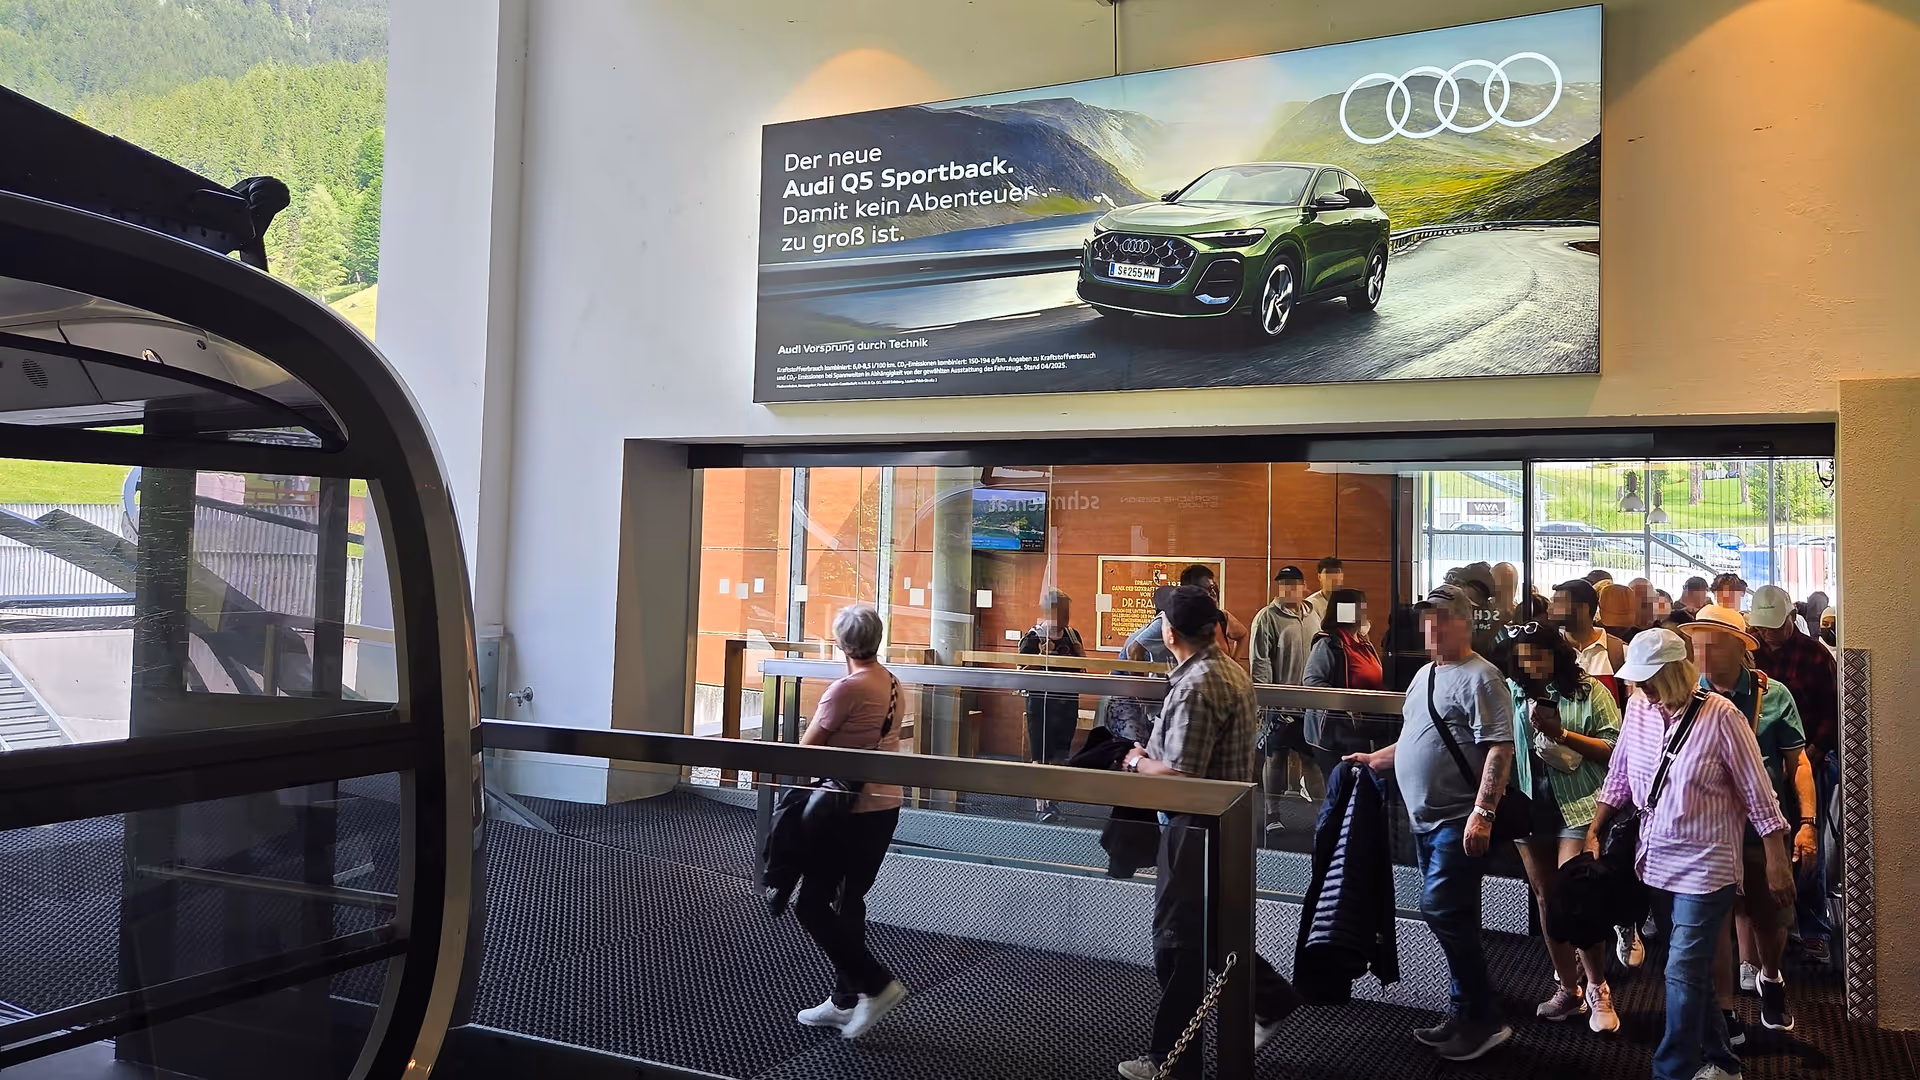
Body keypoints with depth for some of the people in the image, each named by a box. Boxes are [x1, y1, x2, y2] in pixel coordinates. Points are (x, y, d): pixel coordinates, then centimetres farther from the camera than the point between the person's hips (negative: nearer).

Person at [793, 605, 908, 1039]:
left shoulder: (847, 687, -18)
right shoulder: (891, 683, 7)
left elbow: (809, 747, -12)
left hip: (850, 809, -8)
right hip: (885, 806, 8)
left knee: (811, 903, 1)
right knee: (849, 901, 16)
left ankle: (877, 985, -2)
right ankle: (846, 999, 22)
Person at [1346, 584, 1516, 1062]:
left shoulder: (1479, 677, -12)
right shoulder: (1425, 674, 15)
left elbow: (1499, 749, -20)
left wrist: (1483, 812, -26)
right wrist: (1375, 760, 19)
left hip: (1460, 821, -9)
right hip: (1426, 820, 9)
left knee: (1442, 911, -11)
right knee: (1452, 919, 14)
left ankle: (1485, 1018, 3)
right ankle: (1468, 1014, 24)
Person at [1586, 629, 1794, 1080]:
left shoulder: (1720, 716, -15)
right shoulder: (1637, 708, -1)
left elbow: (1759, 796, -9)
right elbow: (1618, 777, 10)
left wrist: (1777, 863, -7)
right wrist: (1594, 832, 7)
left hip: (1705, 867, -5)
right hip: (1655, 862, 5)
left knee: (1684, 973, -4)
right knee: (1693, 970, 17)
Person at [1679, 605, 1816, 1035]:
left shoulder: (1773, 695, -7)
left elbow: (1797, 763, -1)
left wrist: (1807, 822, -7)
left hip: (1765, 829, 0)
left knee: (1770, 918, 11)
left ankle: (1769, 978, 41)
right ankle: (1723, 1007, 27)